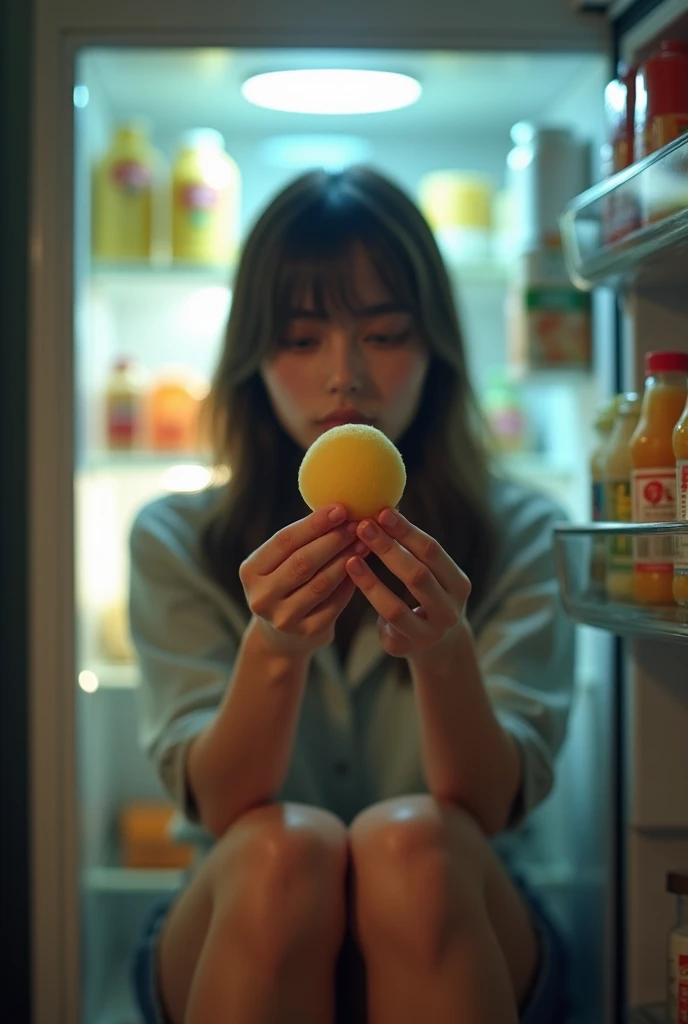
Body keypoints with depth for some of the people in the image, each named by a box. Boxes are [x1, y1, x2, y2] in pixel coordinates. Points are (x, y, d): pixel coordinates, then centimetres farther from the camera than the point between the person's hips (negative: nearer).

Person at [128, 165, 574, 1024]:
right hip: (233, 945, 0)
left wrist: (445, 653, -30)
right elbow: (220, 810, -8)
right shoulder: (175, 542, 2)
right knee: (284, 847, -33)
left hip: (450, 945, 0)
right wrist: (272, 649, -28)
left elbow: (492, 811, -10)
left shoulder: (522, 536, 1)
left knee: (410, 843, -32)